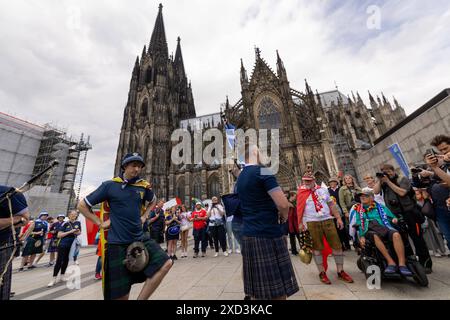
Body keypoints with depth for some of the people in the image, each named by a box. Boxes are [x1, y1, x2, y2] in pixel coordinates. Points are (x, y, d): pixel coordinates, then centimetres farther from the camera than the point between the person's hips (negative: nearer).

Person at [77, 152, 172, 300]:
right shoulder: (110, 185, -8)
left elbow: (153, 201, 23)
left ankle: (141, 298, 4)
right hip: (118, 243, -3)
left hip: (140, 239, 4)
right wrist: (100, 223, -2)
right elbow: (82, 205, 3)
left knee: (166, 263, -10)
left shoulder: (144, 186, 1)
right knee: (120, 294, 7)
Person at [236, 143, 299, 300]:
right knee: (278, 291, 6)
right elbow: (283, 204, -19)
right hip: (267, 235, -8)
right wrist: (284, 216, 2)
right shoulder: (263, 171, -13)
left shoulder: (239, 179, 11)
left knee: (257, 291, 17)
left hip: (248, 235, 8)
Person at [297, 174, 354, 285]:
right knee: (317, 248, 3)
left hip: (327, 220, 4)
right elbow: (299, 209, 0)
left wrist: (338, 218, 8)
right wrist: (300, 223, -4)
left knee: (337, 245, 6)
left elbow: (331, 204, 14)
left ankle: (340, 272, 24)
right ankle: (322, 273, 19)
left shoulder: (323, 190, 10)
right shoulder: (301, 193, -1)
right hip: (312, 222, -3)